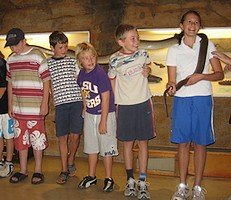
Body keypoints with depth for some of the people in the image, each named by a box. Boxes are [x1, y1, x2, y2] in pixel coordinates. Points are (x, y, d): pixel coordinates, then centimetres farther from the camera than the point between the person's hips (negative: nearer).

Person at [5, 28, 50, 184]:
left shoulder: (37, 56, -7)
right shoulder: (10, 60, 9)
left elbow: (46, 81, -7)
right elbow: (10, 83, 15)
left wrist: (44, 104, -10)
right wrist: (10, 105, 12)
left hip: (35, 108, -5)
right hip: (18, 108, 6)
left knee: (37, 139, 3)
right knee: (20, 139, 13)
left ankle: (38, 171, 17)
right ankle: (23, 171, 26)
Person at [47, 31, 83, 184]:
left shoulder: (73, 61, 9)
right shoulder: (47, 64, 7)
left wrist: (84, 101, 6)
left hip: (76, 101, 0)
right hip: (60, 103, 0)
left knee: (75, 135, -2)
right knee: (63, 137, 2)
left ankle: (71, 161, 25)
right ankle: (64, 170, 14)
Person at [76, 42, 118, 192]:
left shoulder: (100, 74, -20)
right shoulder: (82, 74, -1)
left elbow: (105, 98, -20)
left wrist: (103, 121, -18)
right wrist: (85, 107, 14)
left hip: (105, 114, -7)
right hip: (89, 115, 7)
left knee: (106, 147, 3)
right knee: (91, 146, 16)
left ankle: (109, 179, 18)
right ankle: (91, 176, 31)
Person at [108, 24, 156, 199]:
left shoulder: (142, 54, -2)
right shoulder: (115, 60, -8)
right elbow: (112, 82, 4)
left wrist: (147, 71, -2)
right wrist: (116, 105, 2)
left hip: (144, 103, 2)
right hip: (125, 106, -1)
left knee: (143, 142, 4)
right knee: (128, 143, 7)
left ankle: (142, 182, 12)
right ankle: (130, 180, 22)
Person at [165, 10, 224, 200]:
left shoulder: (208, 45, 4)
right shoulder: (174, 50, 6)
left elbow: (220, 74, 2)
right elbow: (172, 79, 4)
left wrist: (201, 76, -15)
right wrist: (171, 87, -19)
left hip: (203, 99, -1)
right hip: (181, 100, 1)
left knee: (200, 143, 4)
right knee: (183, 143, 6)